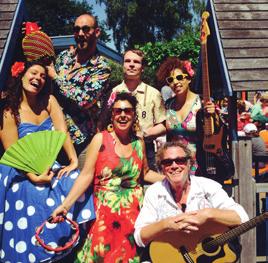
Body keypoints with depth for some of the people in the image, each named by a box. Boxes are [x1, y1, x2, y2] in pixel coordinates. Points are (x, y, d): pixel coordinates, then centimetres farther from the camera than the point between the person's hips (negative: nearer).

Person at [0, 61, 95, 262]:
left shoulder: (49, 101, 7)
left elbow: (63, 132, -7)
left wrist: (74, 160, -23)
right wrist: (34, 177, -26)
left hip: (50, 166, 4)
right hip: (21, 174, -3)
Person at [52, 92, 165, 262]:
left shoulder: (139, 142, 10)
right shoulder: (101, 139, -1)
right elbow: (86, 175, -4)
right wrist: (66, 205, -12)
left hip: (136, 204, 3)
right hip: (108, 206, -3)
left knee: (131, 246, -16)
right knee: (107, 247, -23)